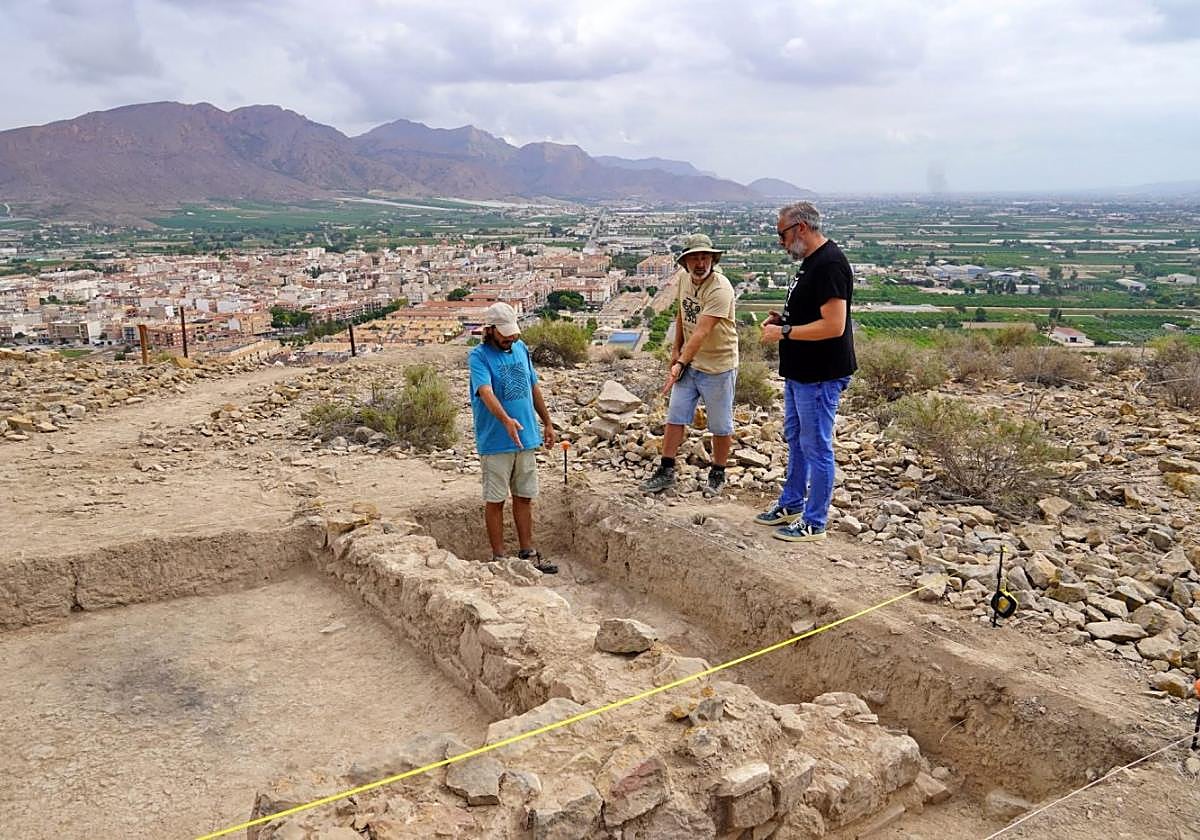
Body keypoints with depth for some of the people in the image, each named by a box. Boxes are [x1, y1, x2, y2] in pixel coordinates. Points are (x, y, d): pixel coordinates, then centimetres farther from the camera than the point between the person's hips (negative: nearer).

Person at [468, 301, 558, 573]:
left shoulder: (520, 348, 8)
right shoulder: (479, 356, -12)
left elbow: (534, 388, 18)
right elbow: (486, 393, -28)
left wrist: (547, 423, 19)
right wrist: (507, 421, -43)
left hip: (527, 438, 6)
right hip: (495, 442, -6)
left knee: (524, 497, 13)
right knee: (495, 500, 4)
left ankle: (528, 553, 23)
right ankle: (499, 557, 14)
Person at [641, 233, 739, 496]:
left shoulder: (720, 289, -24)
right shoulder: (683, 277, -1)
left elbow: (702, 332, -32)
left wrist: (680, 364, -39)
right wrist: (676, 348, 12)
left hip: (718, 366, -6)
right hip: (689, 361, 6)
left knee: (720, 425, 7)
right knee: (675, 417, 8)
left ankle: (717, 474, 24)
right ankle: (666, 471, 17)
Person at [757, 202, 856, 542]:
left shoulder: (830, 264, -21)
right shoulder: (811, 260, 11)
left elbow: (833, 325, -27)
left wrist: (784, 332, -19)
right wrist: (782, 317, 7)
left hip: (820, 376, -11)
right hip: (799, 372, 11)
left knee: (816, 447, 0)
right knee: (795, 439, 21)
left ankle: (814, 523, 11)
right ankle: (791, 505, 36)